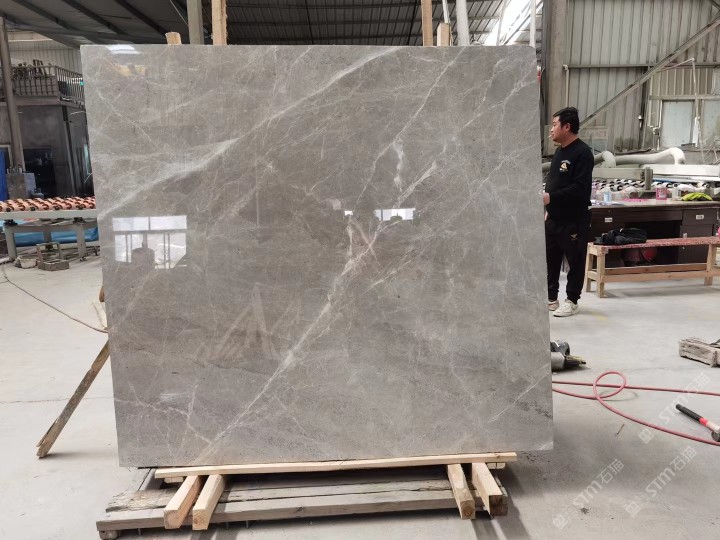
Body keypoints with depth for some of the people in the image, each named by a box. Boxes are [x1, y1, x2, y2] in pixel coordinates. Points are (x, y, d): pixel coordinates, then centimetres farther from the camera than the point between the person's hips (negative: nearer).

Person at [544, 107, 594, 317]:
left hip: (574, 220, -8)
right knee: (550, 259, 11)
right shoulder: (559, 151, 14)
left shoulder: (582, 153, -13)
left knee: (575, 261, 4)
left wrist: (551, 197, -25)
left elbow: (580, 188, -22)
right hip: (554, 218, 8)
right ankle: (551, 298, 23)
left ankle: (572, 301, 15)